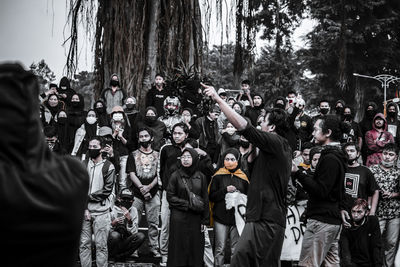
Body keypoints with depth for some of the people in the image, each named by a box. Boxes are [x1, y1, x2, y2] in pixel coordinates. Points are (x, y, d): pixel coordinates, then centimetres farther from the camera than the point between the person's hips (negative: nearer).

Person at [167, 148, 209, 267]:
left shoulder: (201, 177, 5)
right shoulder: (175, 176, -1)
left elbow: (205, 199, 7)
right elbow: (170, 197, -4)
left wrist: (205, 220, 2)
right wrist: (189, 204, -12)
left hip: (195, 219, 2)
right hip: (179, 218, -2)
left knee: (196, 249, 4)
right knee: (180, 249, 1)